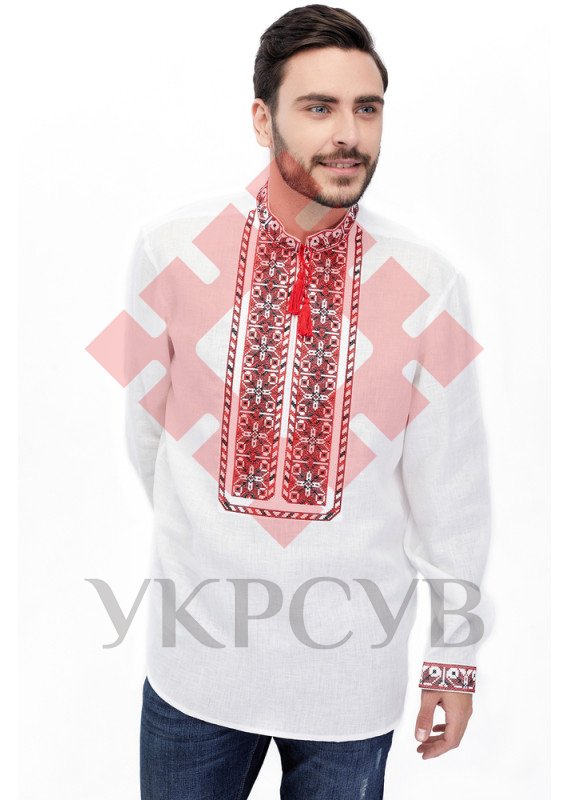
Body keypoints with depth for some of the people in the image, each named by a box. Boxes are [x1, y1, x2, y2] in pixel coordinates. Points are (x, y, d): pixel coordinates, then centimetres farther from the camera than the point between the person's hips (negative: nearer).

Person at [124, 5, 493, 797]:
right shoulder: (171, 249, -10)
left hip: (353, 672, 0)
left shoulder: (428, 285, -11)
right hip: (197, 657, 1)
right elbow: (147, 429, 4)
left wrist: (454, 656, 4)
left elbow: (451, 483, -3)